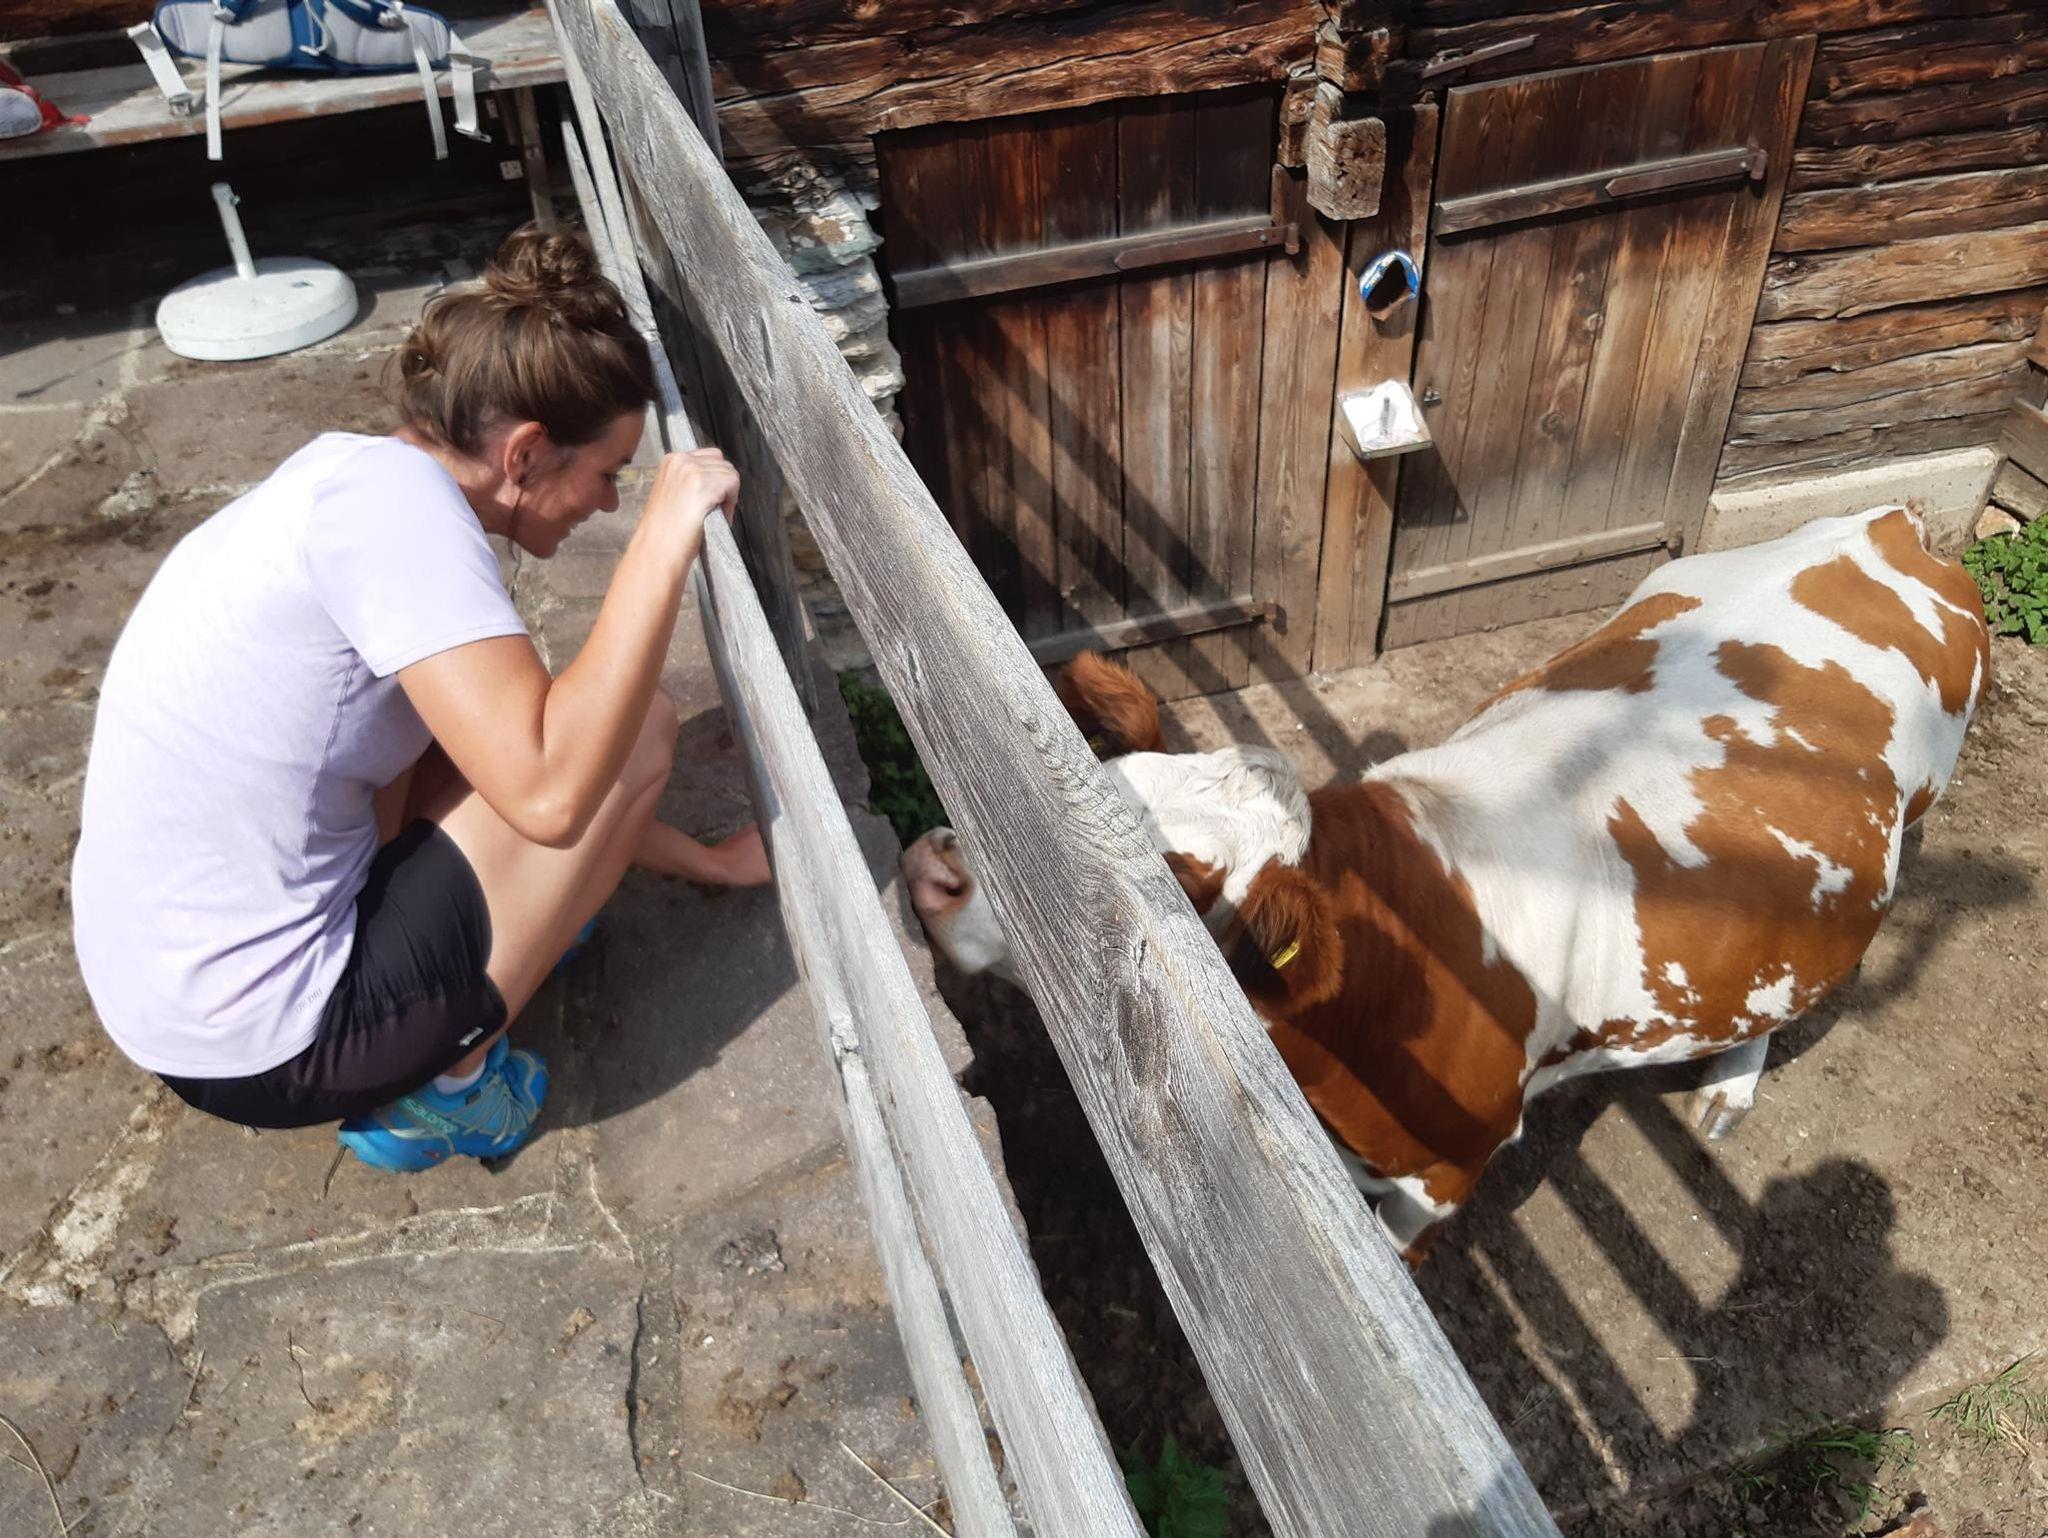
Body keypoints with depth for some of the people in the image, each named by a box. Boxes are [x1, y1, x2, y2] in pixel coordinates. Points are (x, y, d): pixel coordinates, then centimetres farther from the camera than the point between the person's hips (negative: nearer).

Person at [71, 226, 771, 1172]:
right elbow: (550, 796, -30)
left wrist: (704, 861, 19)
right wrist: (665, 534, -23)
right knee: (635, 731, -7)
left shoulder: (355, 479, 8)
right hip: (262, 1046, -9)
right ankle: (444, 1082, 1)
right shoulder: (394, 495, -21)